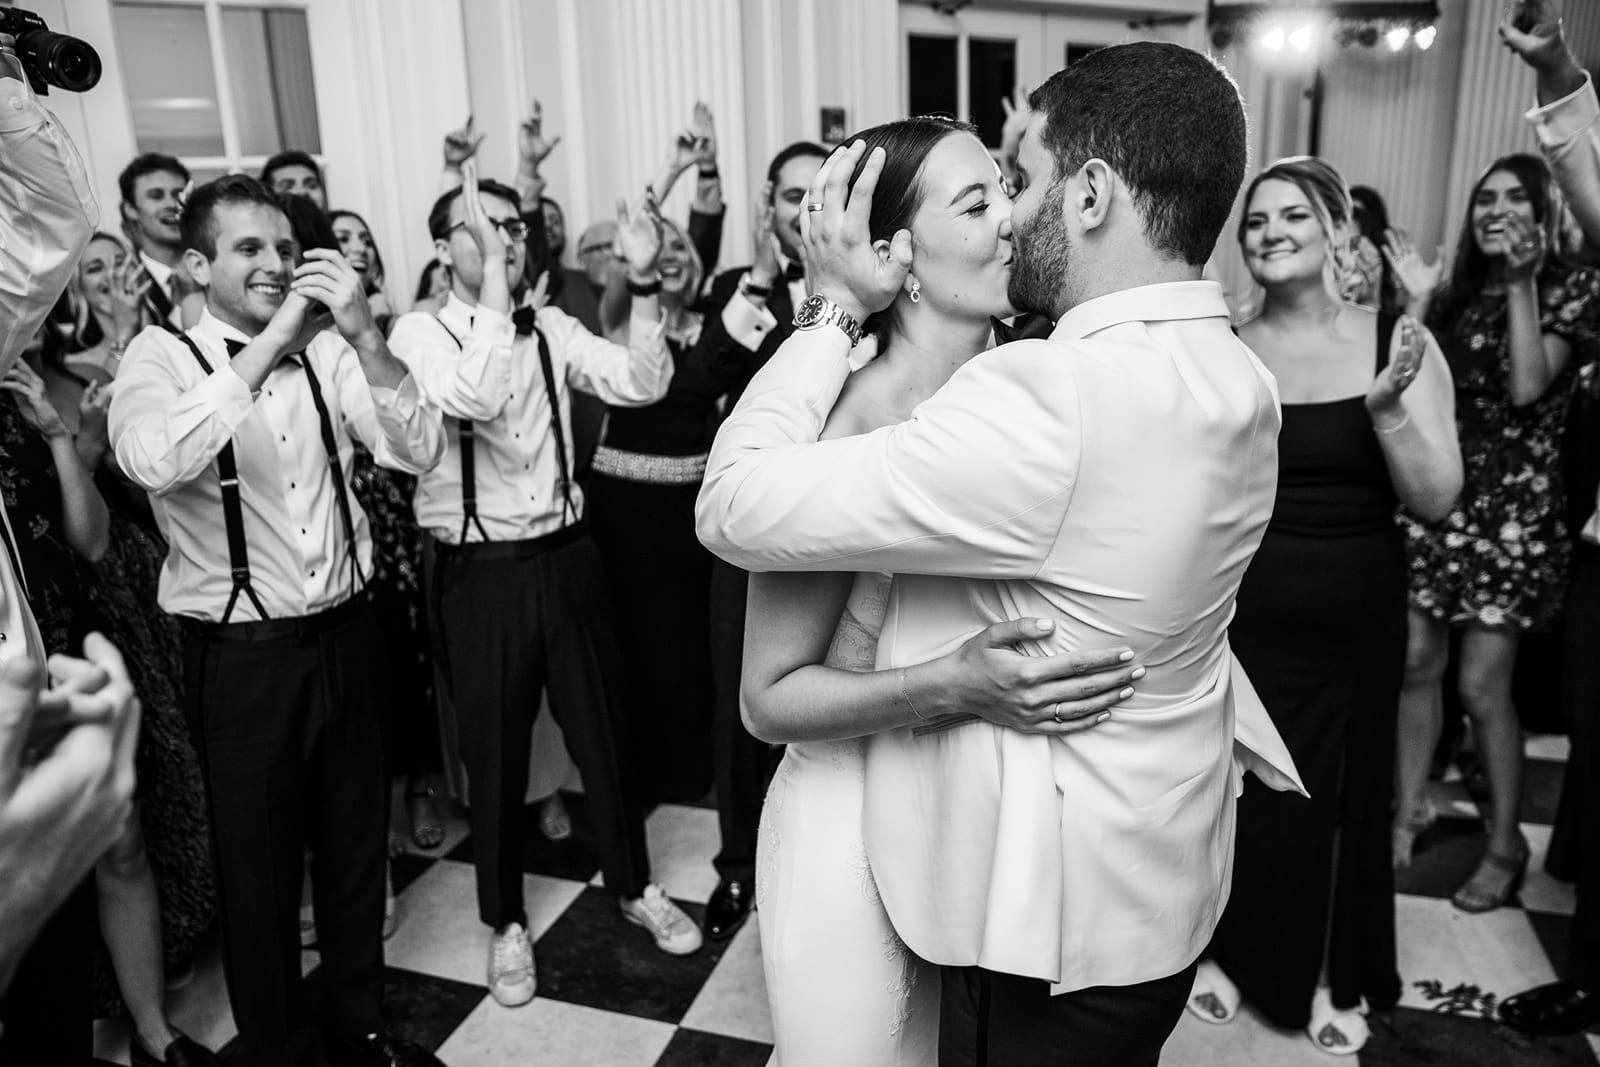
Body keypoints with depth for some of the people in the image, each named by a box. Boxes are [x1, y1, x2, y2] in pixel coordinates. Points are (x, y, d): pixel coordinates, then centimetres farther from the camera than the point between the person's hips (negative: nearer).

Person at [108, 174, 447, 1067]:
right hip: (242, 655, -3)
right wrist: (267, 347, -29)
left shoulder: (326, 352, 2)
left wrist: (363, 334, -20)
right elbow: (153, 461, -29)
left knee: (357, 845, 19)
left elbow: (421, 451, -10)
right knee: (260, 869, 12)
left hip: (345, 633, 4)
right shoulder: (162, 357, -7)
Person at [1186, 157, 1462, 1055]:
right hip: (1241, 612, 0)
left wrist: (1389, 406, -24)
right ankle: (1234, 952, 37)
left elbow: (1437, 500, -9)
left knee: (1344, 793, 14)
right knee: (1237, 788, 11)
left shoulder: (1399, 343, -5)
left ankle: (1337, 976, 37)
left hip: (1354, 620, 0)